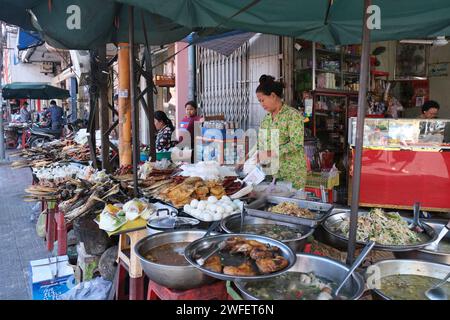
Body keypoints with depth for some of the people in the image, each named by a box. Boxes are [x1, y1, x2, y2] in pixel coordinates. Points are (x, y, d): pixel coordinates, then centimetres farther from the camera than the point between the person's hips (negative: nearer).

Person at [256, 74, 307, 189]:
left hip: (292, 172, -5)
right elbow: (261, 144, 14)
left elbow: (296, 143, -18)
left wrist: (271, 153, -22)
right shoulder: (266, 118, 11)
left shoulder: (293, 115, -9)